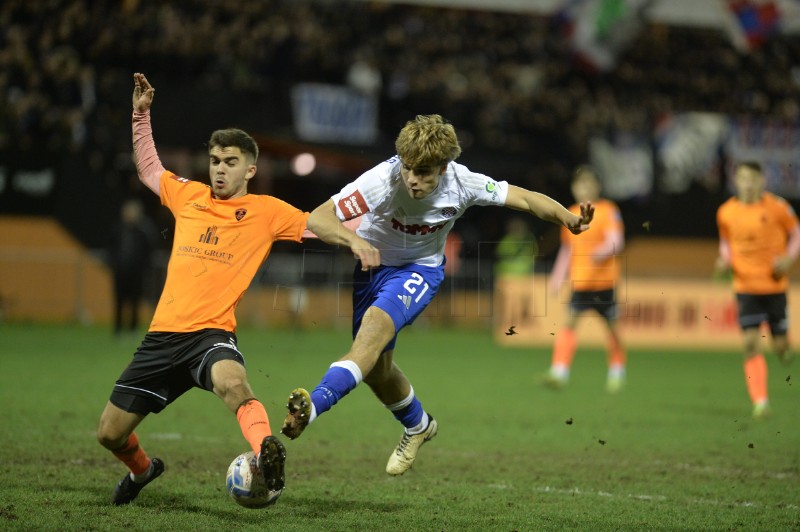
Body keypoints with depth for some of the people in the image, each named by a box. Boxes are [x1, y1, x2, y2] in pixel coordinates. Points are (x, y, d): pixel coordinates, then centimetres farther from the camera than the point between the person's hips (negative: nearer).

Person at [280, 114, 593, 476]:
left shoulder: (462, 184, -23)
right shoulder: (383, 180, -31)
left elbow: (525, 199, -13)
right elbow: (317, 218, -34)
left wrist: (568, 218, -30)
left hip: (420, 270, -1)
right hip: (371, 265, 2)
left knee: (377, 324, -31)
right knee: (376, 369, 7)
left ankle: (315, 405, -44)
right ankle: (418, 425, 38)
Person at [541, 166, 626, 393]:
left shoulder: (608, 210, -4)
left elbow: (616, 242, -15)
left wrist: (602, 252, -35)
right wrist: (558, 277, 16)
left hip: (605, 280, -3)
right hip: (579, 281, 3)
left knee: (611, 325, 6)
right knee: (570, 321, -11)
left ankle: (617, 372, 27)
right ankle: (559, 372, -17)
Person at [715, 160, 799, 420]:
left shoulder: (777, 207, -7)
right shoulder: (726, 212, -1)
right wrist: (725, 260, -5)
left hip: (775, 285, -1)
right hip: (745, 287, 1)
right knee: (751, 344, -11)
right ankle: (760, 402, -8)